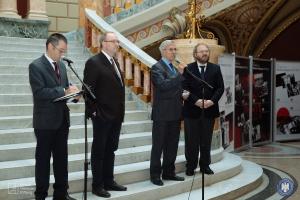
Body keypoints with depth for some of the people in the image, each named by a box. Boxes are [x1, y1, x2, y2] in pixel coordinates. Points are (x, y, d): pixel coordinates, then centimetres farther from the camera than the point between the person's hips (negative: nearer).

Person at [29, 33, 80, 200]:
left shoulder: (62, 65, 12)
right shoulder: (36, 66, -12)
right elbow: (39, 92, -22)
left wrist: (72, 92, -4)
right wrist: (64, 91, -24)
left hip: (62, 119, 7)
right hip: (45, 121, -7)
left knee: (62, 158, 13)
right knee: (43, 158, 3)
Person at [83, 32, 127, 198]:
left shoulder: (114, 62, 13)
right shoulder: (94, 62, -12)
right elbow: (88, 89, -15)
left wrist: (121, 111, 12)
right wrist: (93, 111, -17)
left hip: (116, 115, 8)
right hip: (102, 116, -8)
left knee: (110, 150, 15)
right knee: (99, 150, 4)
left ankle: (109, 181, 26)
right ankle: (97, 185, 13)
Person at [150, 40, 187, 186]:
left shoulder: (174, 68, 15)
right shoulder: (157, 67, -10)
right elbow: (163, 85, -26)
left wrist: (183, 94, 7)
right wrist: (180, 75, -25)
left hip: (175, 113, 8)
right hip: (162, 114, -8)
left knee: (172, 145, 13)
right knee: (158, 145, 1)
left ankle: (169, 172, 24)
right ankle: (155, 175, 9)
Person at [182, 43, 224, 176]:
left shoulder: (215, 69, 7)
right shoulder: (188, 69, -1)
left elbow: (220, 87, 3)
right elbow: (184, 88, -6)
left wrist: (212, 100, -12)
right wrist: (196, 100, -18)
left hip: (209, 110, 2)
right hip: (192, 110, -2)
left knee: (206, 140, 9)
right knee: (191, 140, 4)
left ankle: (205, 165, 20)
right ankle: (190, 166, 15)